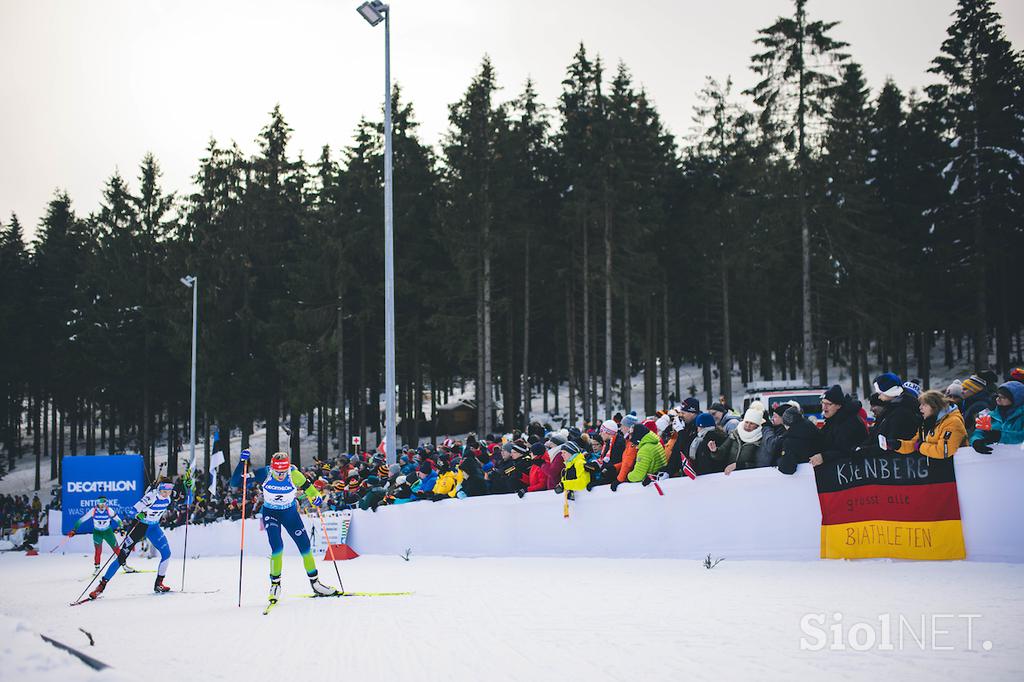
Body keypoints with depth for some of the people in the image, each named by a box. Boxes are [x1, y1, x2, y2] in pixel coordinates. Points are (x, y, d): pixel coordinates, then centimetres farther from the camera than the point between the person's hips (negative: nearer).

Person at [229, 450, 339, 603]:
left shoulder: (293, 474, -23)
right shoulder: (264, 474, -25)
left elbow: (306, 485, -1)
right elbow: (235, 482, -25)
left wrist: (315, 497, -17)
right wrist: (242, 462, -35)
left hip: (290, 512, 2)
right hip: (270, 513, -2)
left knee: (305, 545, 1)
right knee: (277, 547, -22)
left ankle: (315, 583, 17)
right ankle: (275, 584, -4)